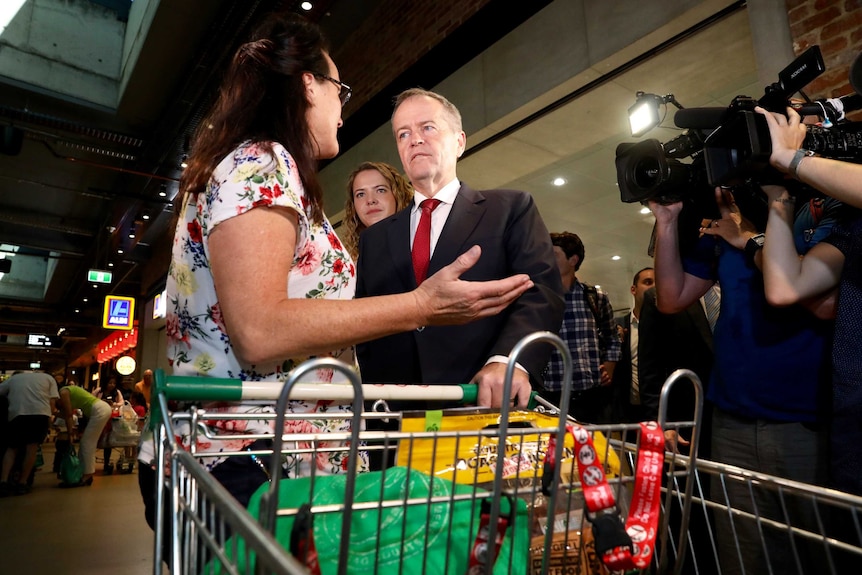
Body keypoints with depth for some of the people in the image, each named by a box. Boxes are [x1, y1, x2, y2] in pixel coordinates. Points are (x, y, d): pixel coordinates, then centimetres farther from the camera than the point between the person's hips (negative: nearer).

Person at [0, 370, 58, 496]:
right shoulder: (48, 378, 22)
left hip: (16, 413, 2)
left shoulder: (13, 378, 30)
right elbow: (52, 401, 9)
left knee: (12, 448, 14)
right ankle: (22, 484, 3)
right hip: (40, 412, -2)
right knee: (32, 447, 3)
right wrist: (49, 418, 14)